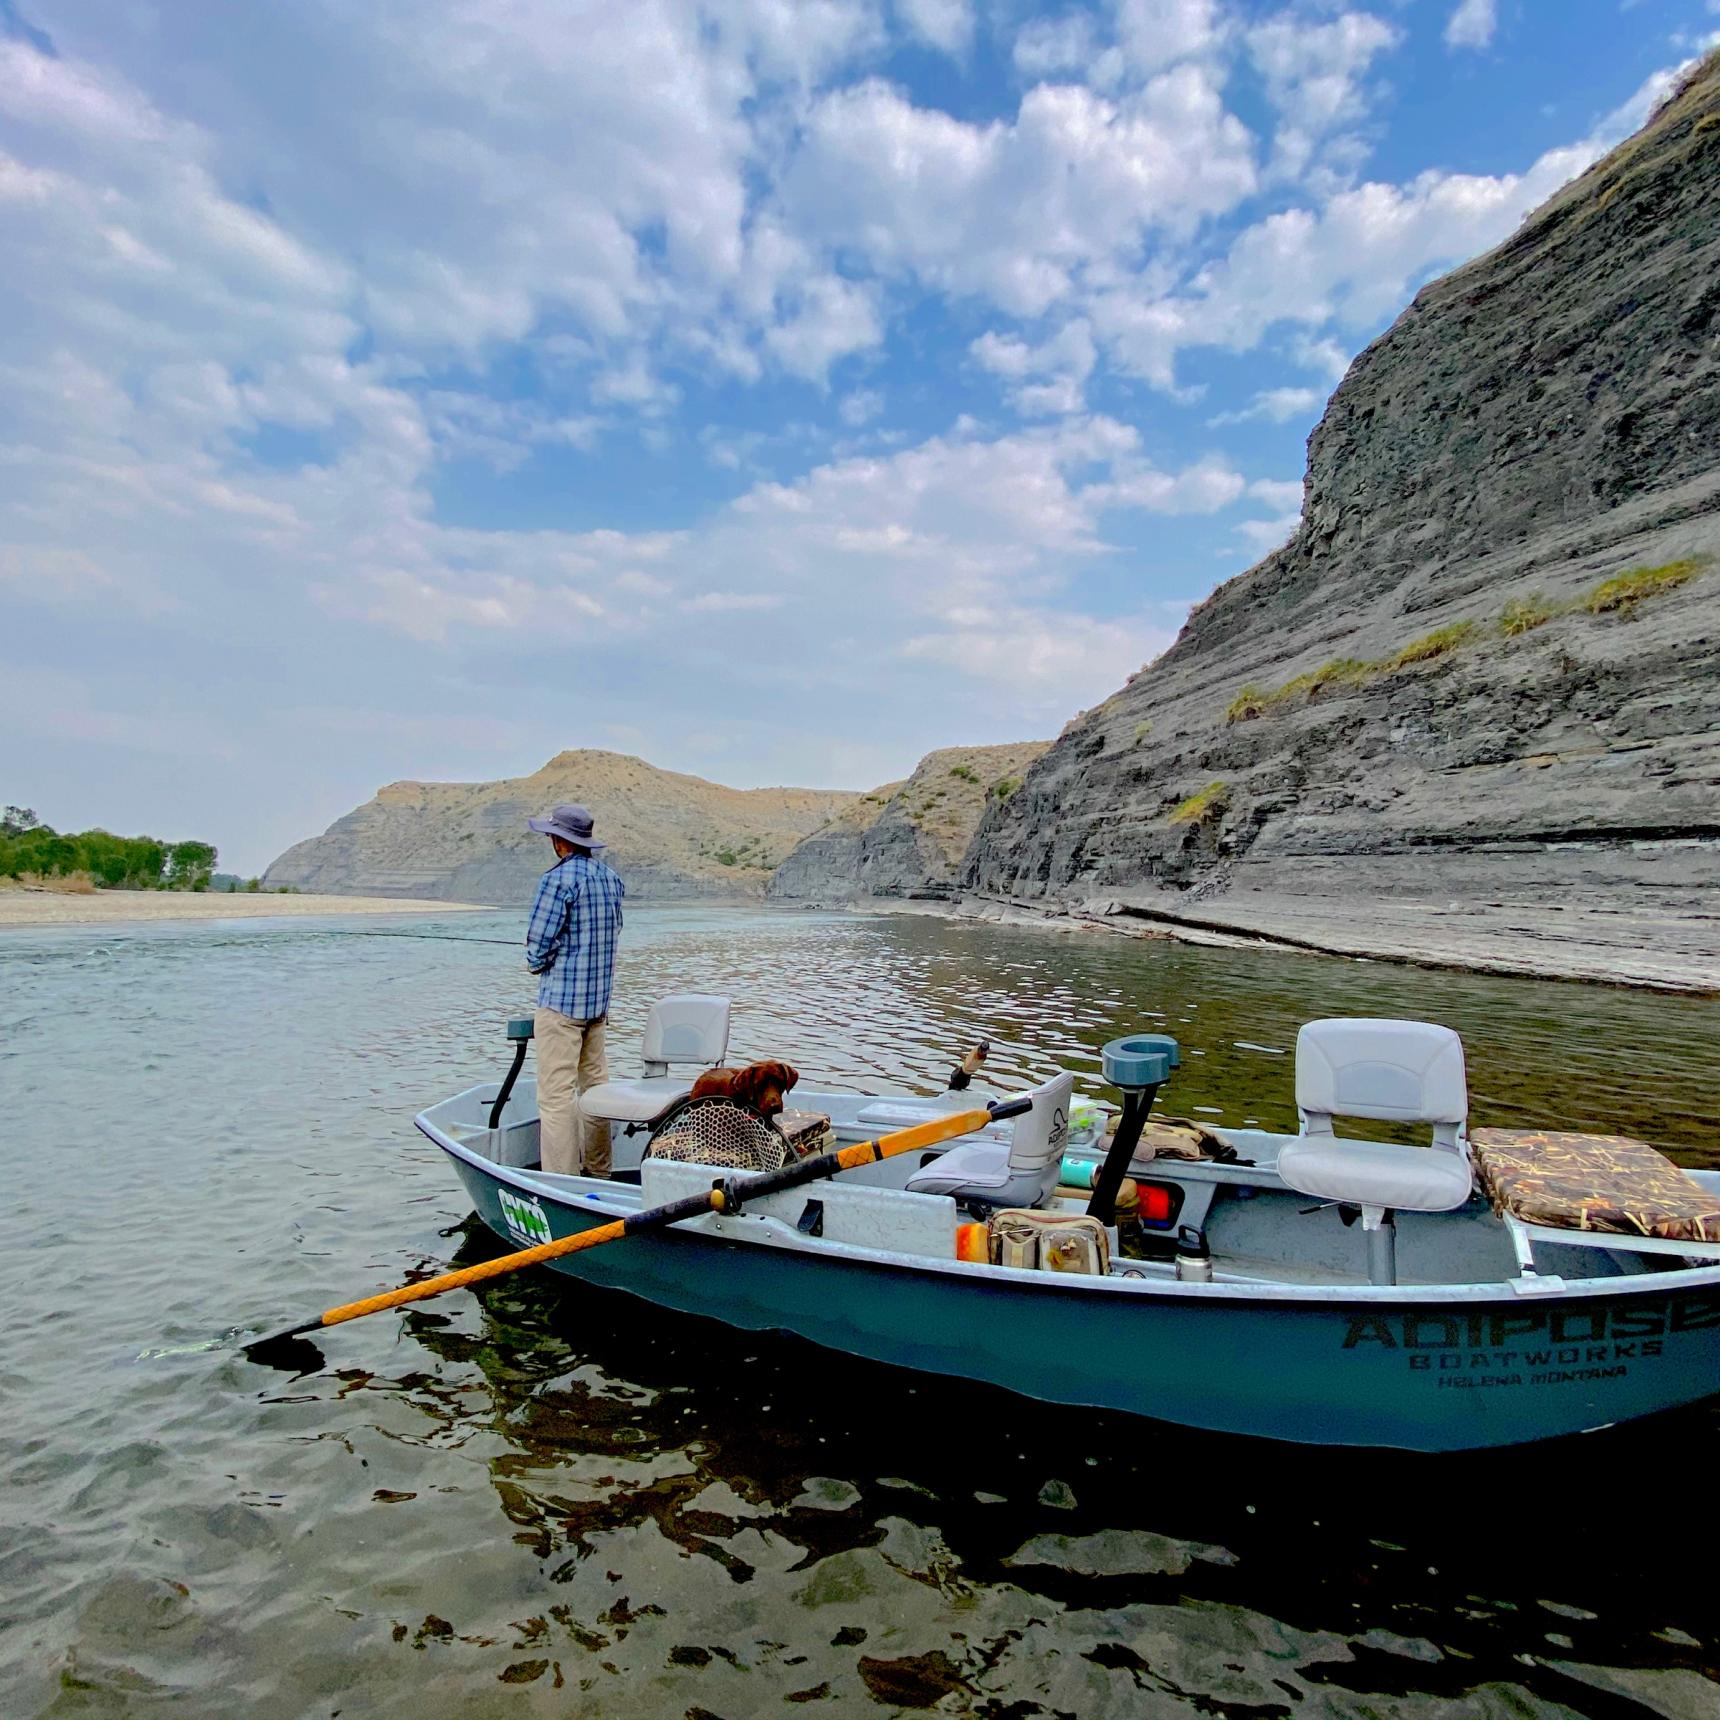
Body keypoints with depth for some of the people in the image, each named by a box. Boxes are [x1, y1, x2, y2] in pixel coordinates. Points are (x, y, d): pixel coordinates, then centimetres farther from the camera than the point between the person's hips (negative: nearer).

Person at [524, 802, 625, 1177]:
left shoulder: (559, 878, -16)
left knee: (556, 1092, -4)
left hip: (561, 999, -8)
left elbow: (538, 945, -16)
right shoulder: (612, 878, 8)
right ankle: (598, 1170, 26)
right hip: (600, 996, 8)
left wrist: (536, 964, 5)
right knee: (594, 1082, 17)